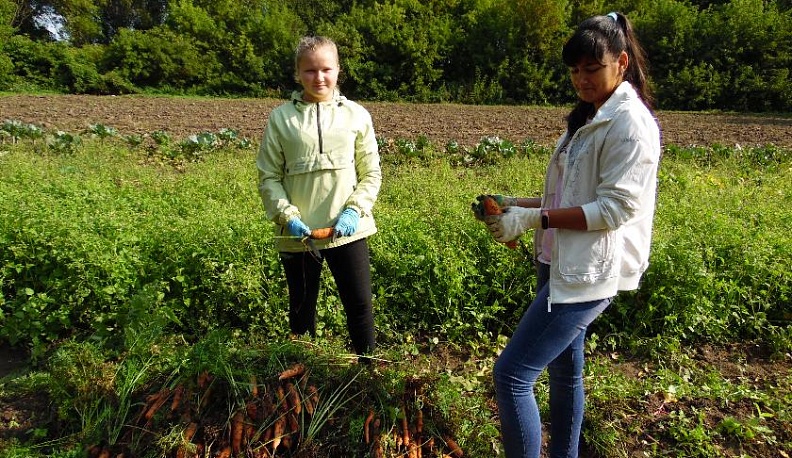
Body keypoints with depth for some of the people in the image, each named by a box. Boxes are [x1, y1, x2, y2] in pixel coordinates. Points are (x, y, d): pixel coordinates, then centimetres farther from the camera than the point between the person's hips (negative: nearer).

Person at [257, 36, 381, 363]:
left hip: (347, 232, 0)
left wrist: (354, 210, -11)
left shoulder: (356, 115, 1)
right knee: (302, 310, 16)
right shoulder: (281, 118, -1)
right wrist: (287, 216, -13)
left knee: (360, 306, 8)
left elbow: (371, 173, 4)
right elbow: (268, 177, 2)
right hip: (298, 235, 1)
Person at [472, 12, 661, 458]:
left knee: (511, 374, -10)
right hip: (561, 263, 9)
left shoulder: (630, 122, -12)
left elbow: (615, 209, -20)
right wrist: (517, 204, 4)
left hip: (588, 272, -9)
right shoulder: (588, 119, 16)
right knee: (565, 371, 20)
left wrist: (533, 218, -21)